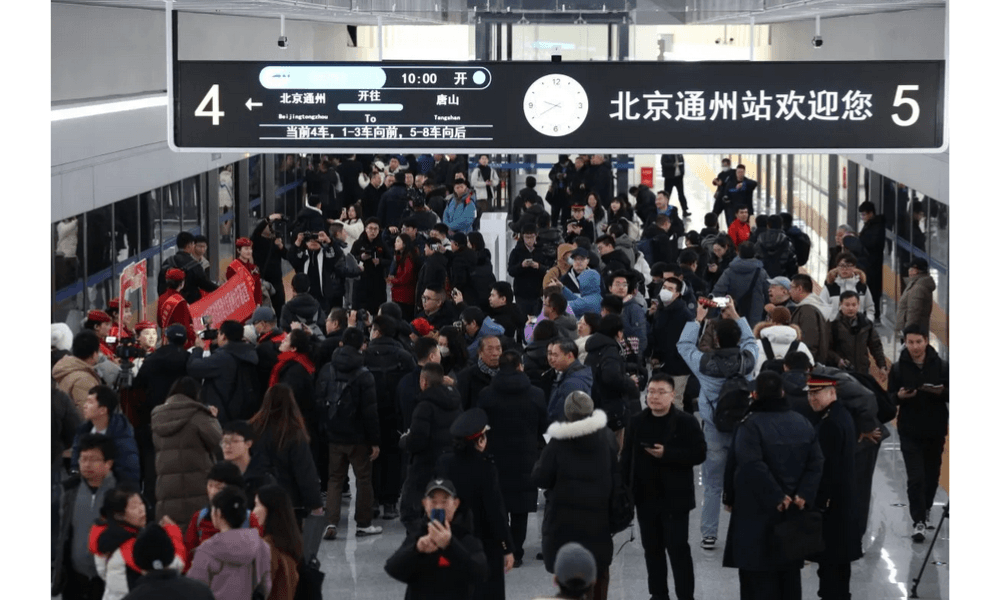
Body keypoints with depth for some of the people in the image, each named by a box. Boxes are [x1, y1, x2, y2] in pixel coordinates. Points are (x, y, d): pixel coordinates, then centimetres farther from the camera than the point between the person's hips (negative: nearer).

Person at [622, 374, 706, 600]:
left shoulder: (686, 422, -7)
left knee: (678, 548, -4)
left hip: (675, 497, -5)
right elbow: (627, 457, 9)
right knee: (652, 548, 11)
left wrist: (666, 454, -22)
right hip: (646, 497, 5)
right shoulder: (637, 422, 7)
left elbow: (699, 454, -13)